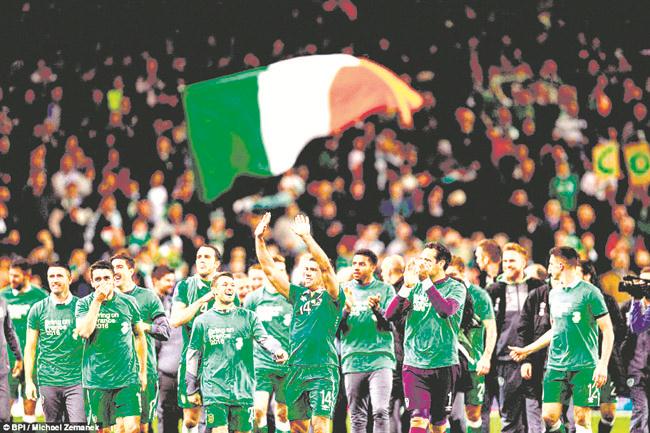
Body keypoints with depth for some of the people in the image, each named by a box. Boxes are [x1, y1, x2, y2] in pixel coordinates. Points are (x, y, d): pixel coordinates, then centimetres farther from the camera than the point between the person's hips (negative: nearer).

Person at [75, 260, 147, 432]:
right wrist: (98, 300, -16)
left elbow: (140, 336, 14)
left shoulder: (128, 302, 4)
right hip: (96, 378, 0)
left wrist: (143, 371, 13)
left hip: (127, 378, 0)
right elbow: (84, 332, -17)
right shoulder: (84, 304, 1)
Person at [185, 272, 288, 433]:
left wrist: (277, 351, -27)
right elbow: (193, 356, 13)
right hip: (214, 388, -1)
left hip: (243, 388, 1)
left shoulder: (248, 317, 9)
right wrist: (192, 389, 12)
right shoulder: (203, 321, 8)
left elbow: (264, 338, -4)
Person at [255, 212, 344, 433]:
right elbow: (269, 270, 14)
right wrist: (259, 239, 4)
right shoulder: (298, 295, 16)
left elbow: (326, 266, -15)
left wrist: (306, 237, -21)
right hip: (296, 369, 6)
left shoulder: (332, 297, 1)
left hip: (323, 370, -6)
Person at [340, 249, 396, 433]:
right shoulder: (345, 290, 10)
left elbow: (390, 325, -2)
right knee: (357, 418, 3)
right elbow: (338, 327, 5)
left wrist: (377, 309, -21)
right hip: (353, 361, 2)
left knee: (380, 411, -16)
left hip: (380, 360, -2)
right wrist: (347, 309, -15)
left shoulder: (386, 290, 5)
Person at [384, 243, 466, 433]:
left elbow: (446, 310, -21)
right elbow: (390, 315, 0)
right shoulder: (415, 287, 9)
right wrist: (407, 287, -12)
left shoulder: (455, 287, 0)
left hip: (443, 363, -1)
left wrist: (427, 281, -20)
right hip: (414, 364, 1)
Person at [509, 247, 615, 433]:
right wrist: (527, 350, 26)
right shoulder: (554, 294, 14)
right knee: (549, 417, -2)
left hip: (584, 367, -6)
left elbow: (608, 331, -6)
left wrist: (603, 364, -15)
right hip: (556, 366, 6)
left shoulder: (589, 292, -6)